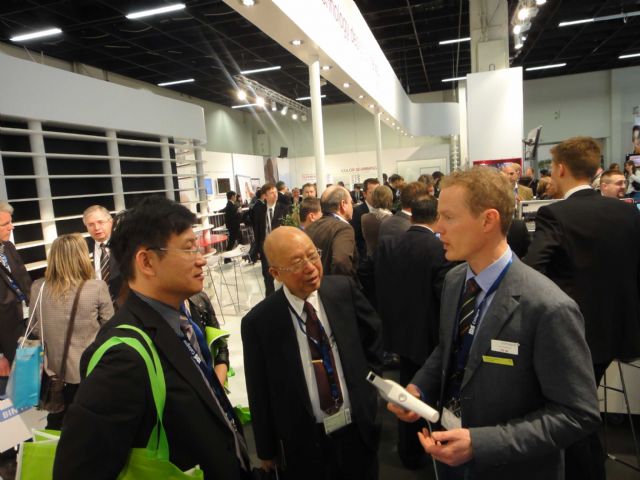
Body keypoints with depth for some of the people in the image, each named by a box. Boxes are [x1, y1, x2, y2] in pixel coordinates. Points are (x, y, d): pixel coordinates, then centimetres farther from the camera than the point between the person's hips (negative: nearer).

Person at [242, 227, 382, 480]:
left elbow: (373, 331, 7)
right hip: (304, 443, -2)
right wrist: (267, 450, 1)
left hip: (360, 428, 3)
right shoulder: (258, 322, -17)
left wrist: (368, 379, 6)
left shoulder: (344, 289, -11)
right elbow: (259, 394, -7)